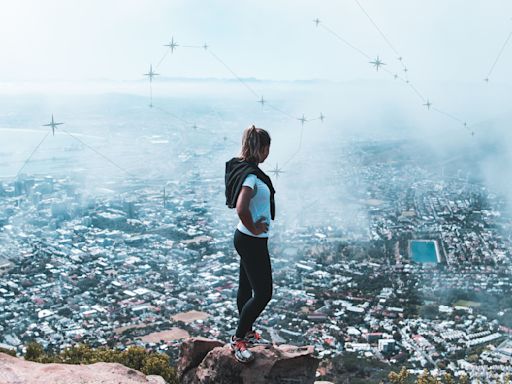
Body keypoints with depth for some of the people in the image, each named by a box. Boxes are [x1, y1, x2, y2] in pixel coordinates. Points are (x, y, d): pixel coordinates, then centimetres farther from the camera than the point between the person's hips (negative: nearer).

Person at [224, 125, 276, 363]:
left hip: (246, 239, 10)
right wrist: (253, 228, -22)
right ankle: (238, 339, 12)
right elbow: (241, 208, -40)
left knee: (246, 288, 21)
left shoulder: (241, 167, 4)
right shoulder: (251, 176, -26)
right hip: (252, 242, -10)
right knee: (263, 293, -1)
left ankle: (247, 333, 37)